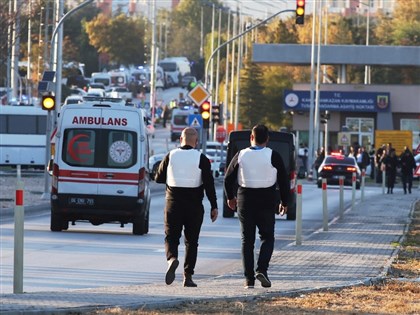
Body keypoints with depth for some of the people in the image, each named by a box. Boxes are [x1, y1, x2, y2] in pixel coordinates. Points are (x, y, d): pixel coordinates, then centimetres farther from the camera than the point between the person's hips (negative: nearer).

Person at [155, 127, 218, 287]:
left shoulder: (170, 156, 0)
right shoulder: (201, 159, -5)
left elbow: (158, 178, 7)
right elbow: (209, 184, -8)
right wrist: (214, 207, -4)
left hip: (173, 203, 0)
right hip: (194, 206, 0)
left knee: (171, 237, 6)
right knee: (191, 241, 9)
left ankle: (172, 258, -26)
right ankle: (188, 276, 6)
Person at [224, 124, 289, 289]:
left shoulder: (241, 155, -2)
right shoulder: (273, 156, -6)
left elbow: (228, 178, 5)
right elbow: (283, 181, -3)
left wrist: (230, 197, 21)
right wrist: (284, 202, 10)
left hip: (245, 201, 1)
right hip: (267, 201, -1)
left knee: (247, 240, 8)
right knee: (267, 237, 11)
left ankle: (249, 278, 3)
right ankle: (261, 270, -11)